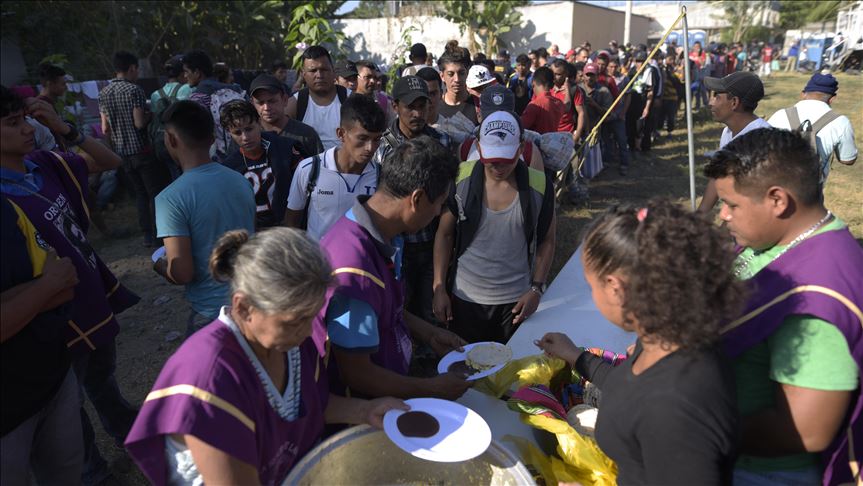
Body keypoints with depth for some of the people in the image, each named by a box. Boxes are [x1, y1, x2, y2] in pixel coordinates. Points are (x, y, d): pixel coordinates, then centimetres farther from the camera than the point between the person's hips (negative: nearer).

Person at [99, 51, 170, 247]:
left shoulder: (103, 93, 7)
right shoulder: (134, 90, -13)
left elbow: (105, 129, 6)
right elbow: (140, 122, -18)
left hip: (122, 152, 7)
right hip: (142, 149, -6)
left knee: (140, 193, 14)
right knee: (156, 193, 2)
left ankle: (147, 234, 16)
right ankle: (158, 234, 2)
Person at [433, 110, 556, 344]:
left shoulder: (540, 185, -9)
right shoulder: (461, 178, -8)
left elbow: (546, 241, 2)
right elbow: (444, 235, 0)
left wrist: (536, 289, -7)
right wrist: (439, 288, -3)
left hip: (516, 301, 0)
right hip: (465, 299, 1)